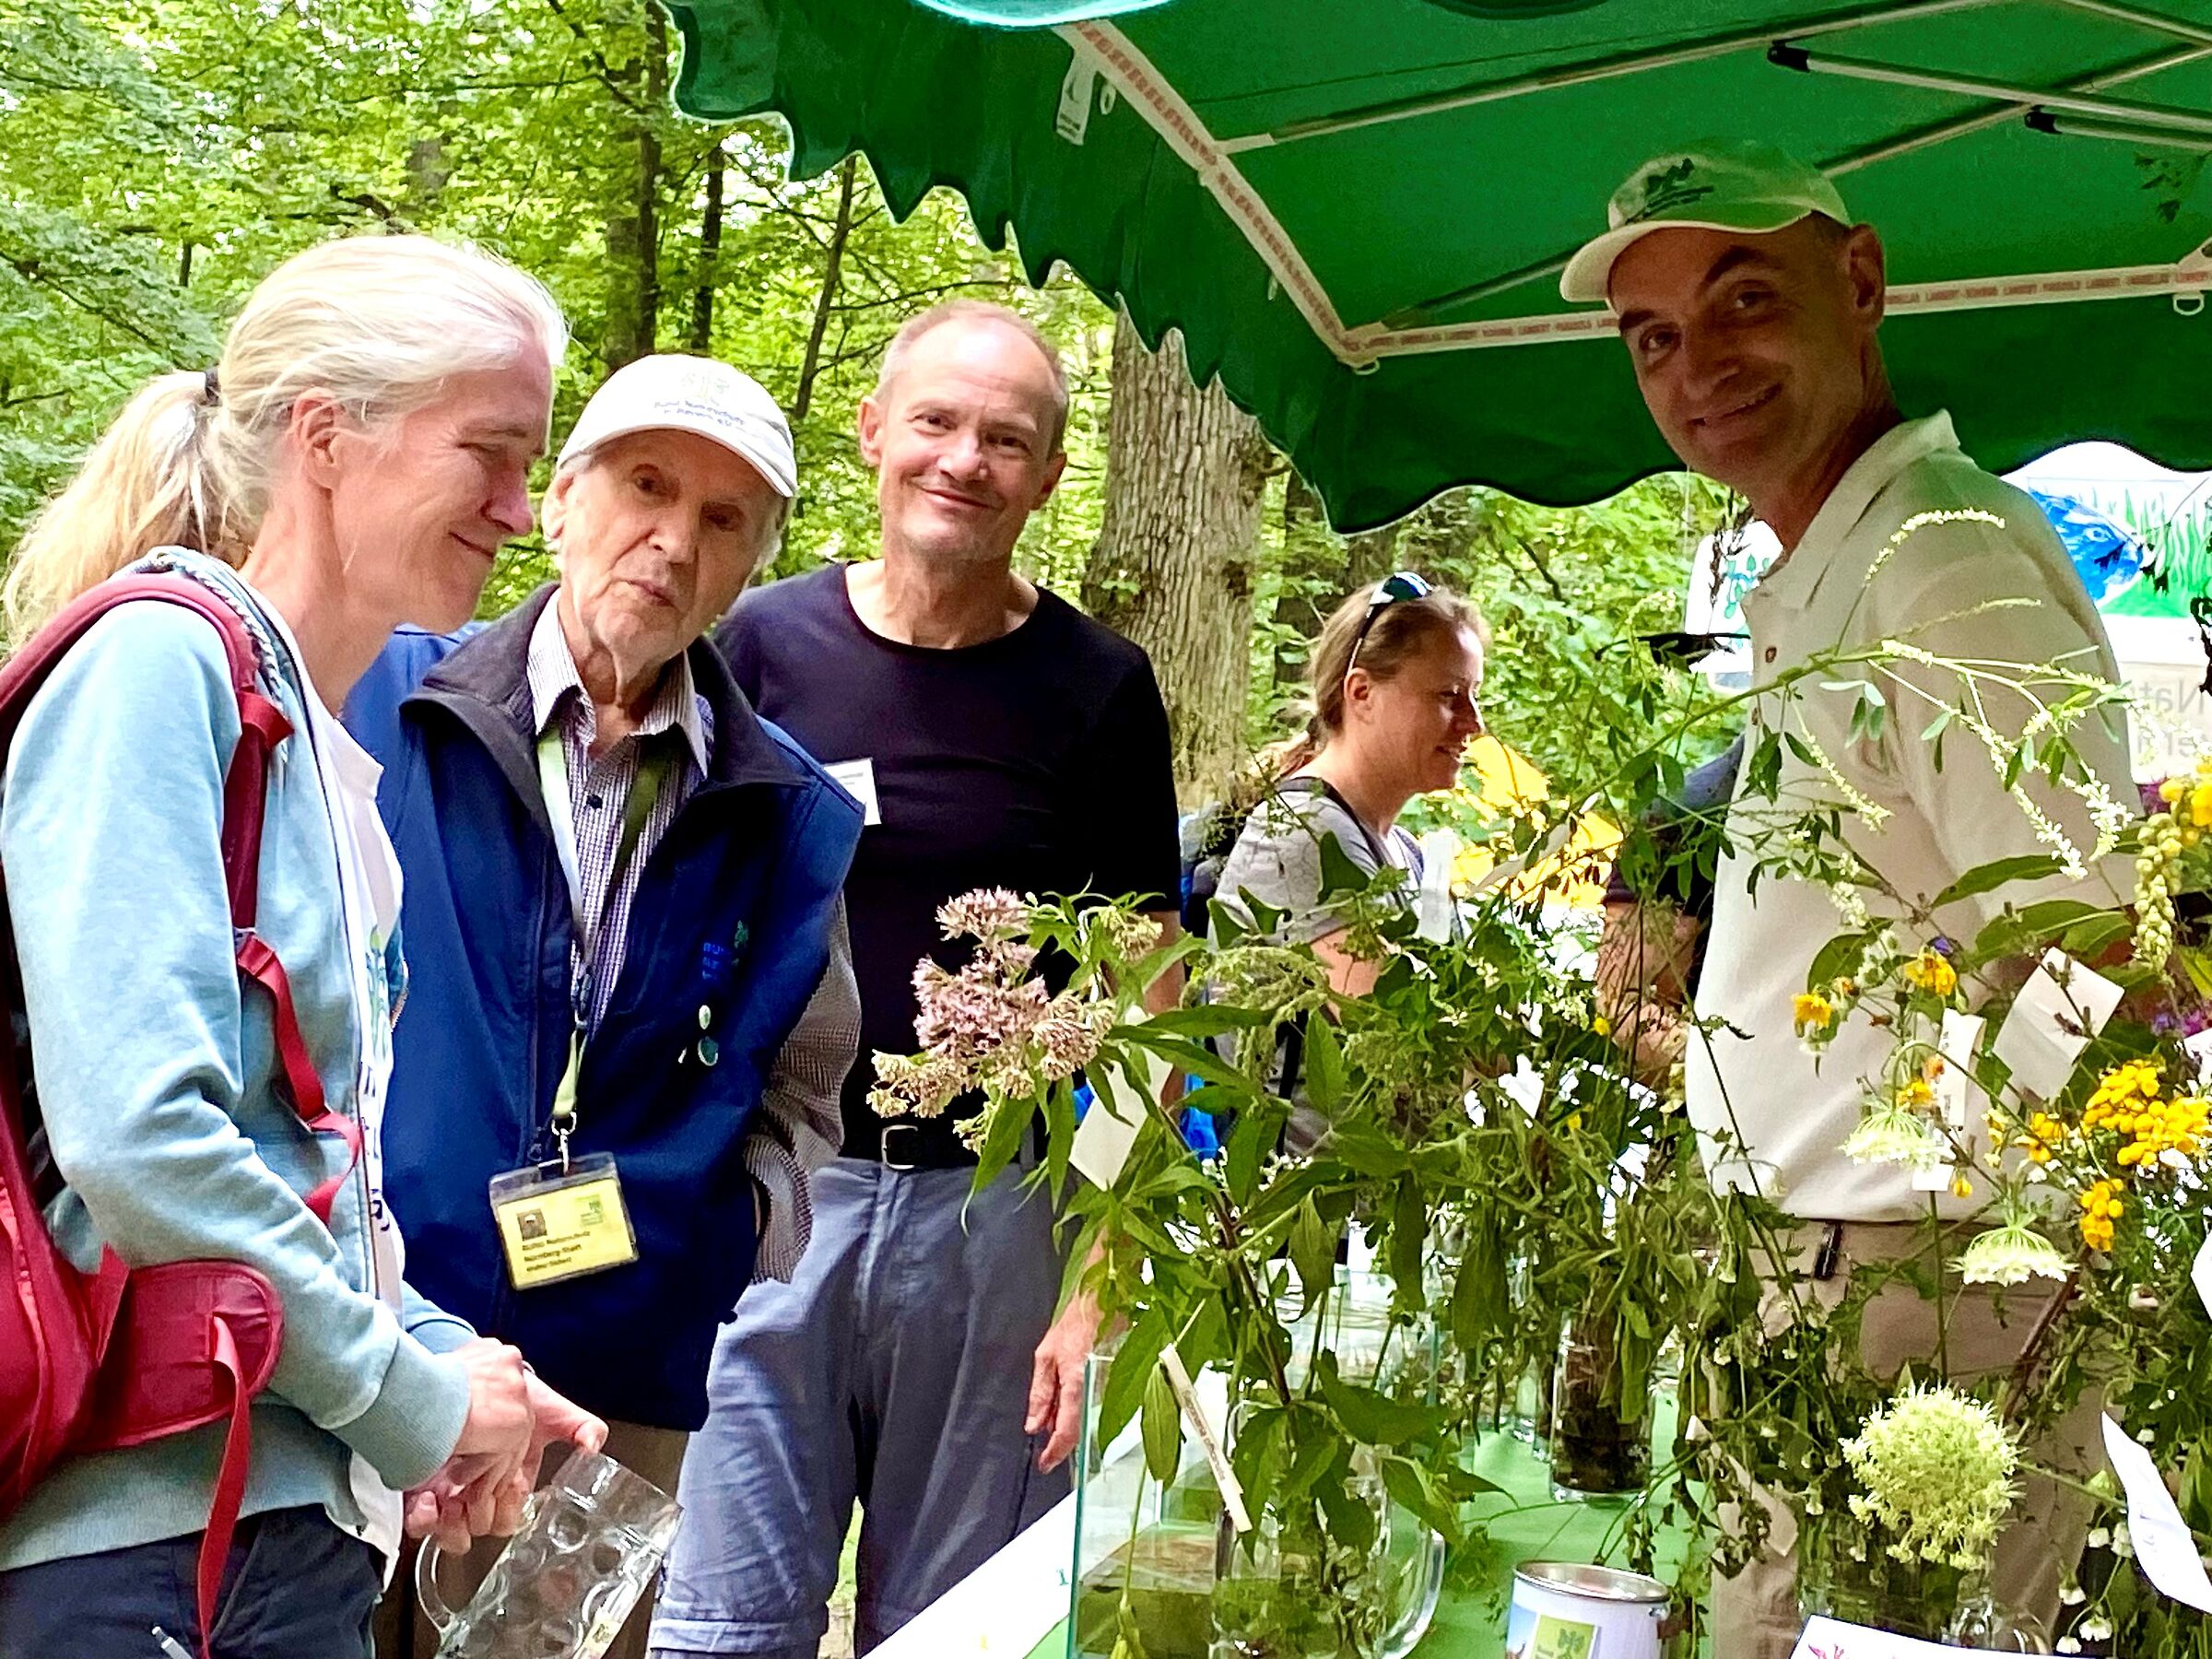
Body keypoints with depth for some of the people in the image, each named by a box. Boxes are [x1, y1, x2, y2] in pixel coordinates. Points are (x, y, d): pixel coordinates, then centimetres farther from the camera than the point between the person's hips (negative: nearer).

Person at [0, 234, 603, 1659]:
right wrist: (411, 1399, -12)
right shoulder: (164, 663, -13)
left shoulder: (333, 756, 13)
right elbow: (136, 1134, -22)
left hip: (304, 1517, 8)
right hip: (160, 1535, -8)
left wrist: (444, 1358, 4)